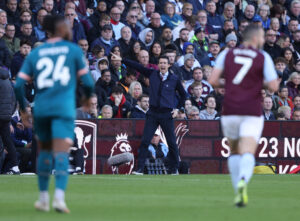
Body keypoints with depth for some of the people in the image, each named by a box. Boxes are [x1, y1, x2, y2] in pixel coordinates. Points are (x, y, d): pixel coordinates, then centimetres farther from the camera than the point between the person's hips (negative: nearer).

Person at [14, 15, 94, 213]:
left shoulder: (35, 54, 13)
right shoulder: (74, 50, 5)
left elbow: (18, 85, 6)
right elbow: (88, 82, 3)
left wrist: (23, 111, 17)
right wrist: (88, 97, 24)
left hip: (41, 108, 3)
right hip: (64, 108, -3)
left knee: (45, 151, 20)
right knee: (61, 153, -10)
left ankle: (43, 198, 22)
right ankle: (59, 197, -26)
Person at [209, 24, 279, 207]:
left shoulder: (227, 54, 7)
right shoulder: (263, 57, 1)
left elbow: (213, 80, -2)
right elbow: (274, 87, -6)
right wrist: (263, 82, 17)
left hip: (230, 111, 3)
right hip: (252, 113, -3)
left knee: (234, 152, 22)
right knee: (247, 155, -12)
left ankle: (239, 192, 16)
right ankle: (243, 182, -42)